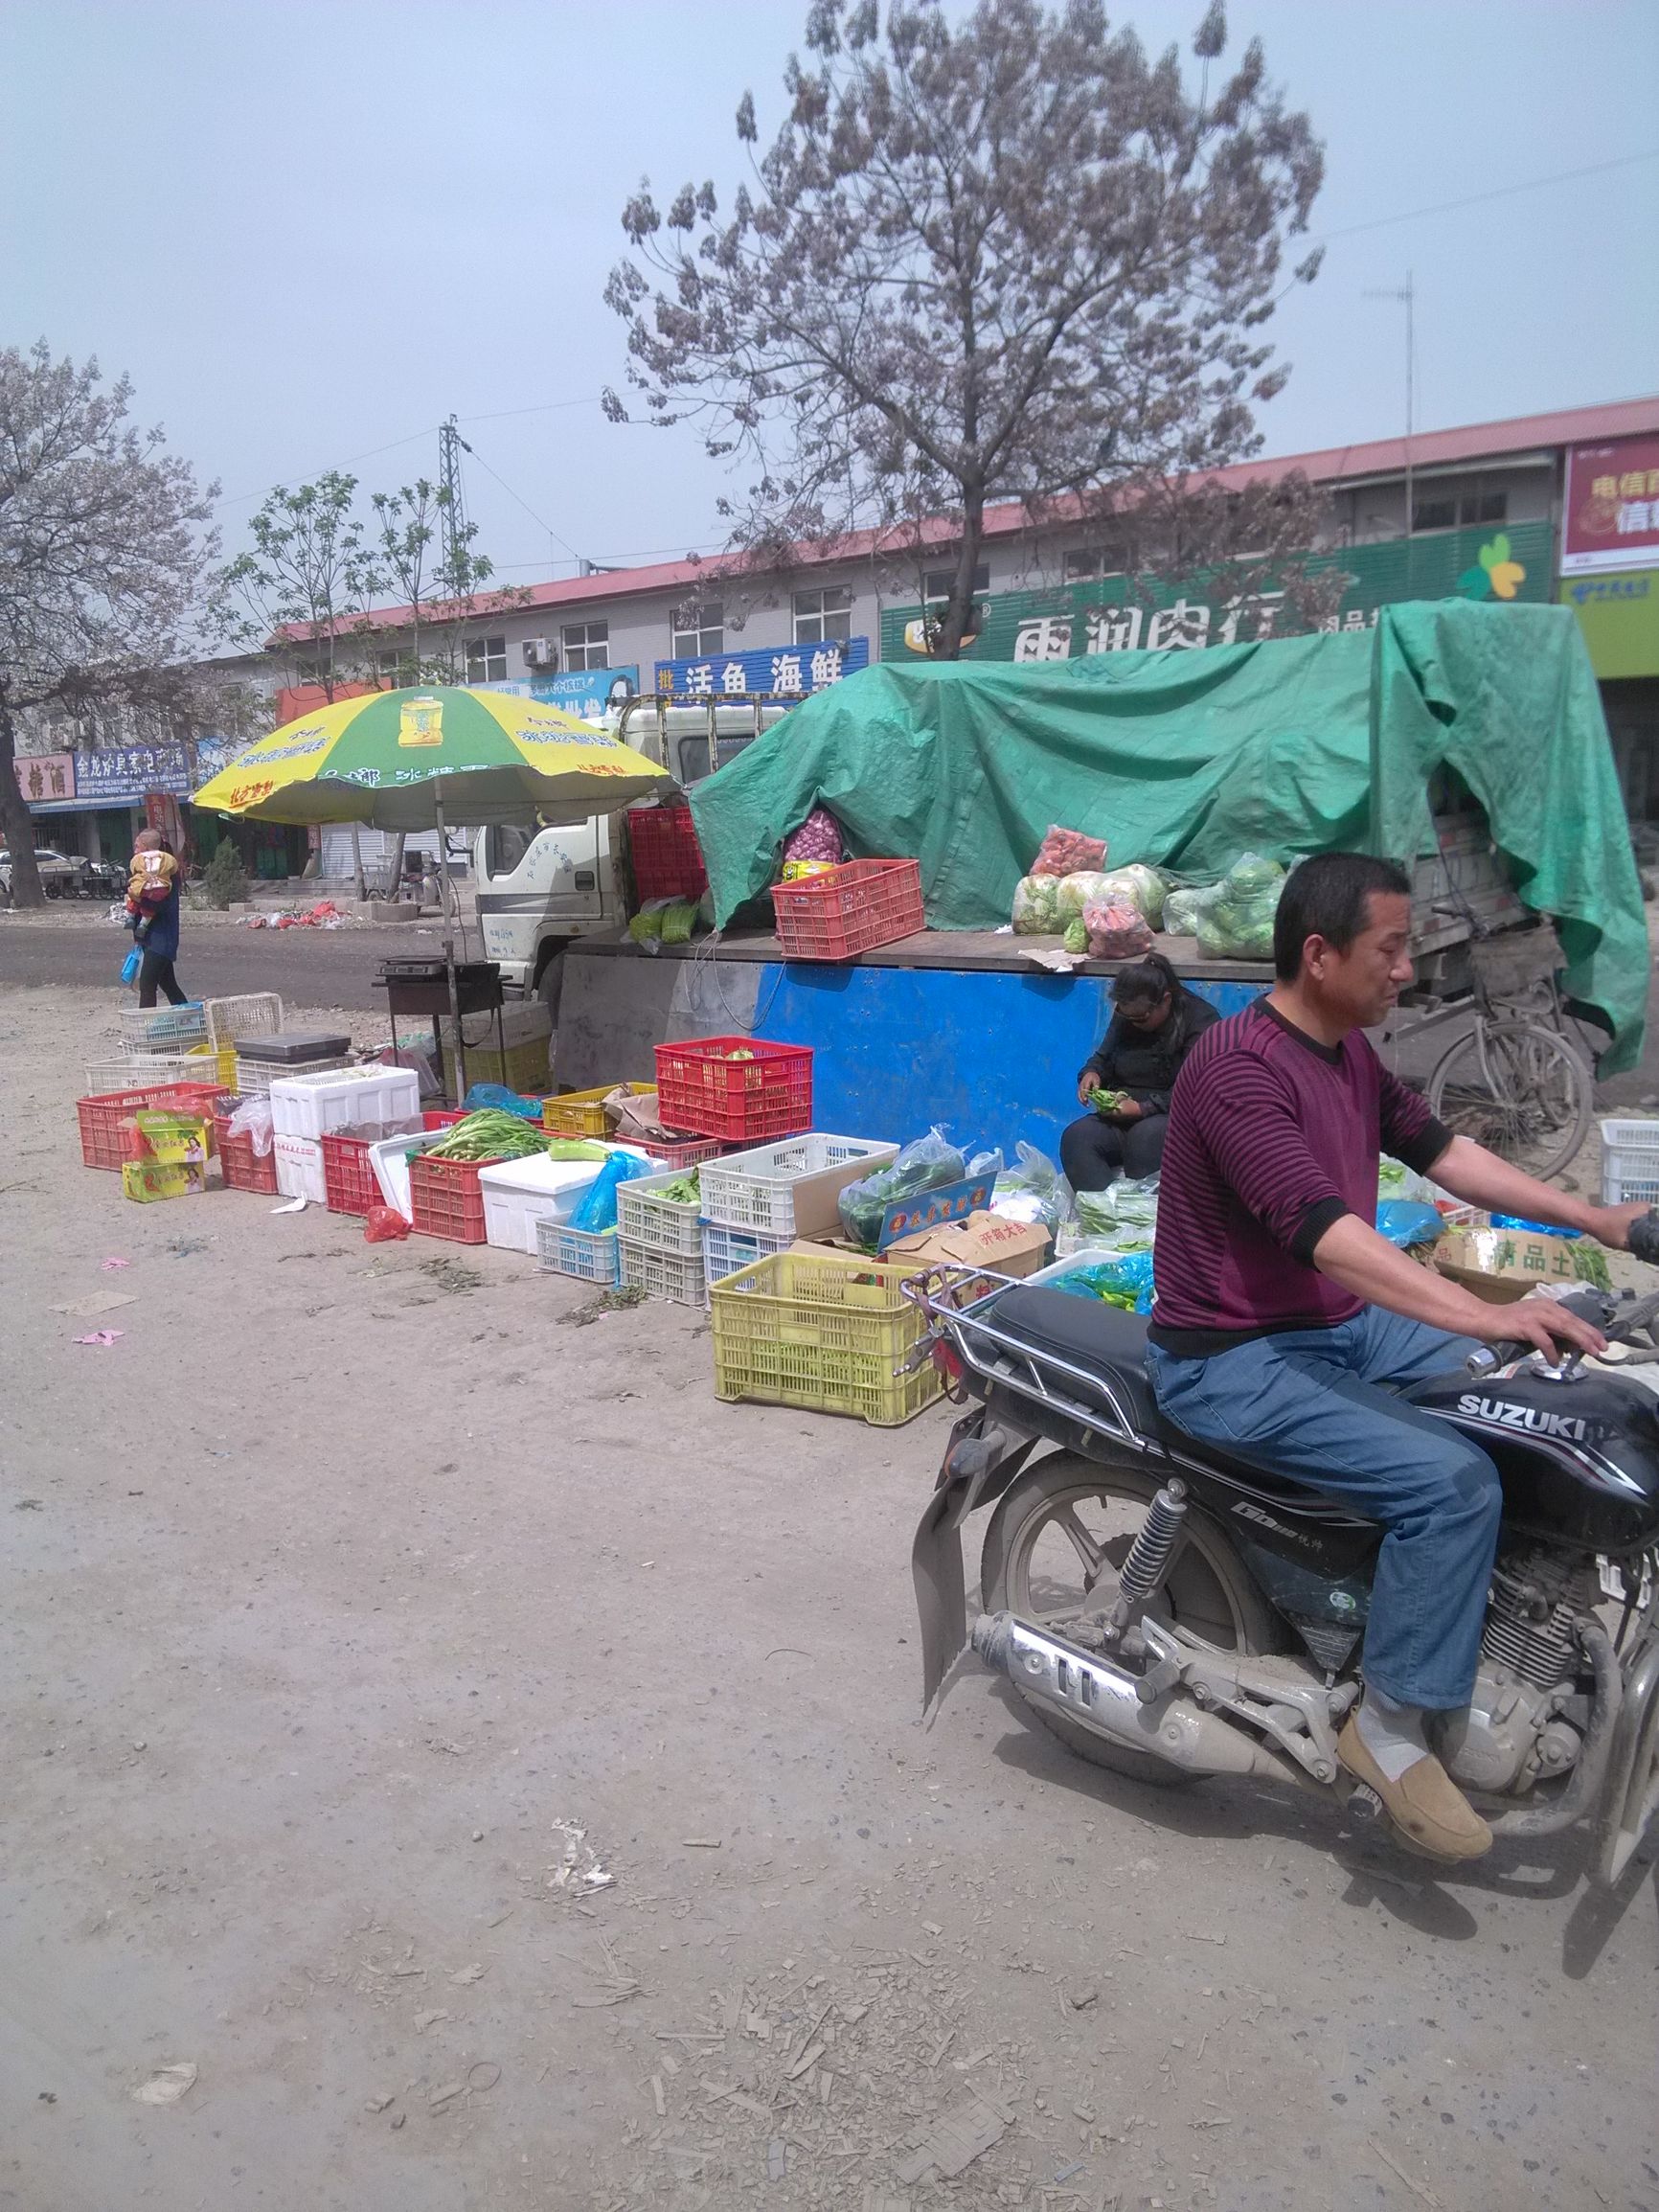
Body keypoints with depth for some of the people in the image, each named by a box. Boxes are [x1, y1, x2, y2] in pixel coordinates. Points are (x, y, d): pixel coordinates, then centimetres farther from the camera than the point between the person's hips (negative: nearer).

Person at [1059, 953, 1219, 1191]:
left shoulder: (1202, 1022, -10)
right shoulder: (1126, 1016, 12)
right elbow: (1103, 1057, 25)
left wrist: (1143, 1108, -22)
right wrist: (1092, 1072, 1)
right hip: (1121, 1120, 6)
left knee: (1145, 1135, -39)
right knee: (1075, 1136, -24)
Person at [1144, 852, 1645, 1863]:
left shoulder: (1350, 1050, 6)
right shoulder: (1239, 1065, -24)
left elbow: (1439, 1151, 16)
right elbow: (1322, 1231, -33)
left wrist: (1596, 1219, 12)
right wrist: (1487, 1315, -39)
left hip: (1343, 1325, 10)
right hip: (1236, 1359, -10)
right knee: (1452, 1479, -24)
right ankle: (1391, 1727, -5)